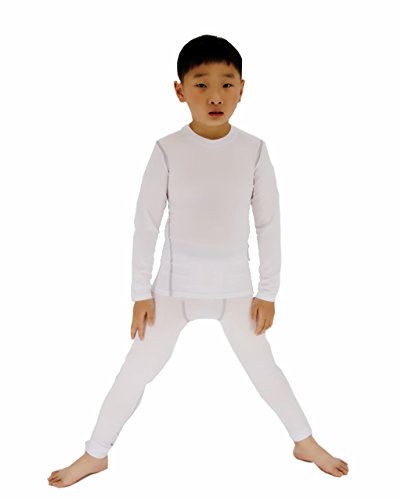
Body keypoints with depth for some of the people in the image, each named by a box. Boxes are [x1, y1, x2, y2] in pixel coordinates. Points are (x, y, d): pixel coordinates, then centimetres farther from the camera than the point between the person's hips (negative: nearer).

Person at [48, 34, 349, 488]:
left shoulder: (254, 150, -9)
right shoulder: (167, 151, -12)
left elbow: (269, 223, -1)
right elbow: (146, 223, -6)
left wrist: (268, 291, 0)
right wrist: (141, 293, -4)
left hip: (235, 284, 1)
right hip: (175, 283, 0)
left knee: (263, 367, 14)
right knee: (137, 370, 5)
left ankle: (306, 443, 36)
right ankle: (95, 454, 25)